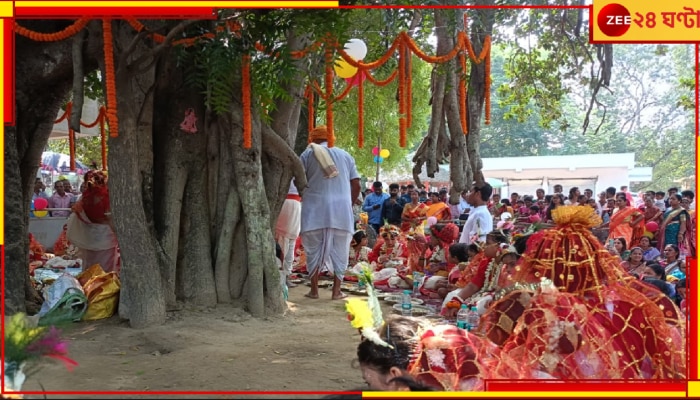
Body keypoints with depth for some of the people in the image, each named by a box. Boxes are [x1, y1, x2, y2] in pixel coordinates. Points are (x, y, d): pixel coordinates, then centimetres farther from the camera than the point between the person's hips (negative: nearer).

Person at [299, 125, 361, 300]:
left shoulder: (308, 154, 6)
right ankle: (336, 290, 7)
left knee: (314, 248, 7)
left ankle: (314, 289, 10)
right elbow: (356, 185, 10)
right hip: (341, 209, 2)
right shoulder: (346, 155, 15)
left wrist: (304, 197, 18)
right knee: (339, 250, 7)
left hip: (315, 208, -2)